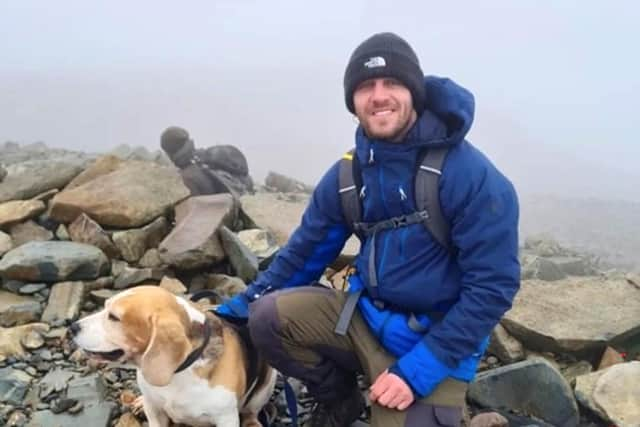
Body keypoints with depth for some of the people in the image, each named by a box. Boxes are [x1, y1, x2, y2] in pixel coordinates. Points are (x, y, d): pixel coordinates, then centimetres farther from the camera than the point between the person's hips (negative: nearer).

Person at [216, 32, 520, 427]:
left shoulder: (471, 176, -20)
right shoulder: (347, 174, -2)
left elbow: (492, 286, -19)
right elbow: (304, 251, 8)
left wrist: (417, 372, -21)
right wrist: (235, 309, 2)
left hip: (435, 344, -4)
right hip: (365, 315, 5)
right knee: (269, 315, -14)